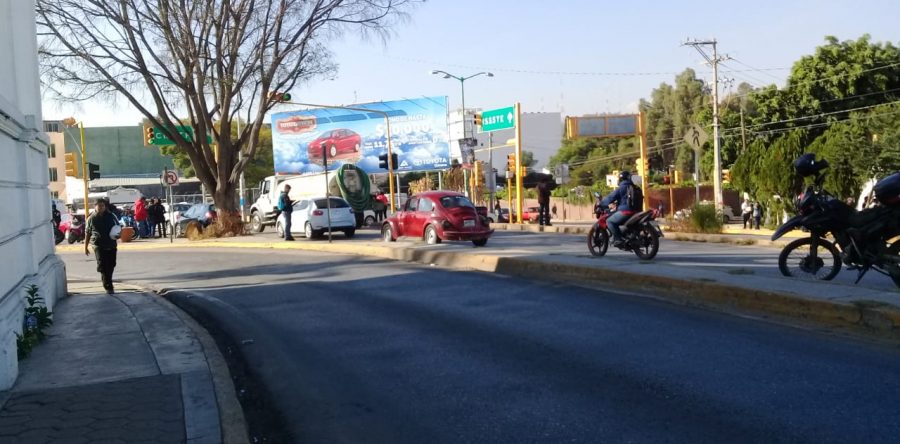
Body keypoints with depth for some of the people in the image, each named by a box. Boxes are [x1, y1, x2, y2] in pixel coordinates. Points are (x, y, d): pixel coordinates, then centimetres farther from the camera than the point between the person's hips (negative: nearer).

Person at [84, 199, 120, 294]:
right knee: (102, 265, -14)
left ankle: (107, 282, 31)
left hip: (111, 244, 3)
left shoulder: (111, 216, 5)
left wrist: (117, 234, -7)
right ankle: (108, 287, -14)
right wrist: (85, 247, 9)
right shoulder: (92, 218, 2)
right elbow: (87, 233, 8)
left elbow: (118, 227, 16)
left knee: (111, 265, 10)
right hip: (98, 245, -3)